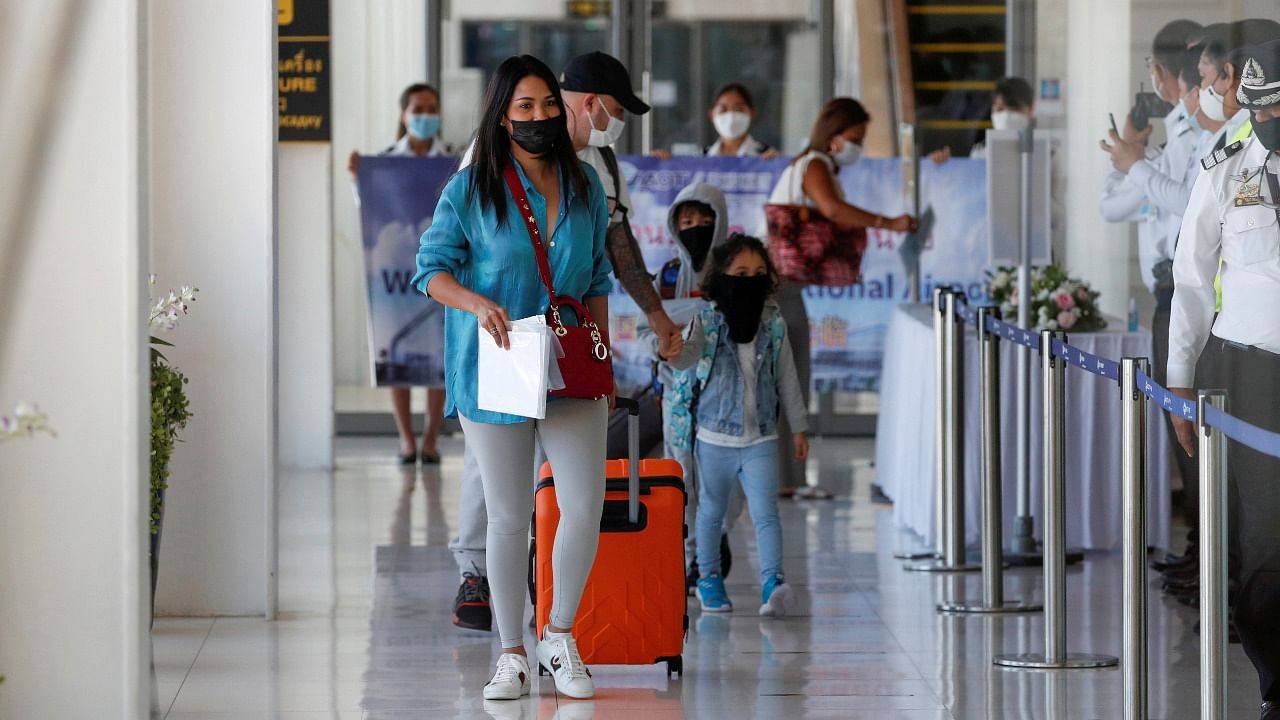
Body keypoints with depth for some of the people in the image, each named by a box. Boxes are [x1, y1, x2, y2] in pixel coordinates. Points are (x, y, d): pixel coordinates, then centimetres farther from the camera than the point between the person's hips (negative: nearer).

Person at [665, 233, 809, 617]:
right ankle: (709, 578, 30)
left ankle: (772, 583, -17)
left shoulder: (774, 324, 1)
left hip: (761, 439, 1)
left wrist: (798, 427, 11)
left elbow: (787, 378, 8)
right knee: (711, 512, 14)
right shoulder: (707, 320, -6)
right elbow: (687, 356, -18)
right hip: (715, 437, -1)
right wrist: (674, 350, -42)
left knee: (765, 512, -11)